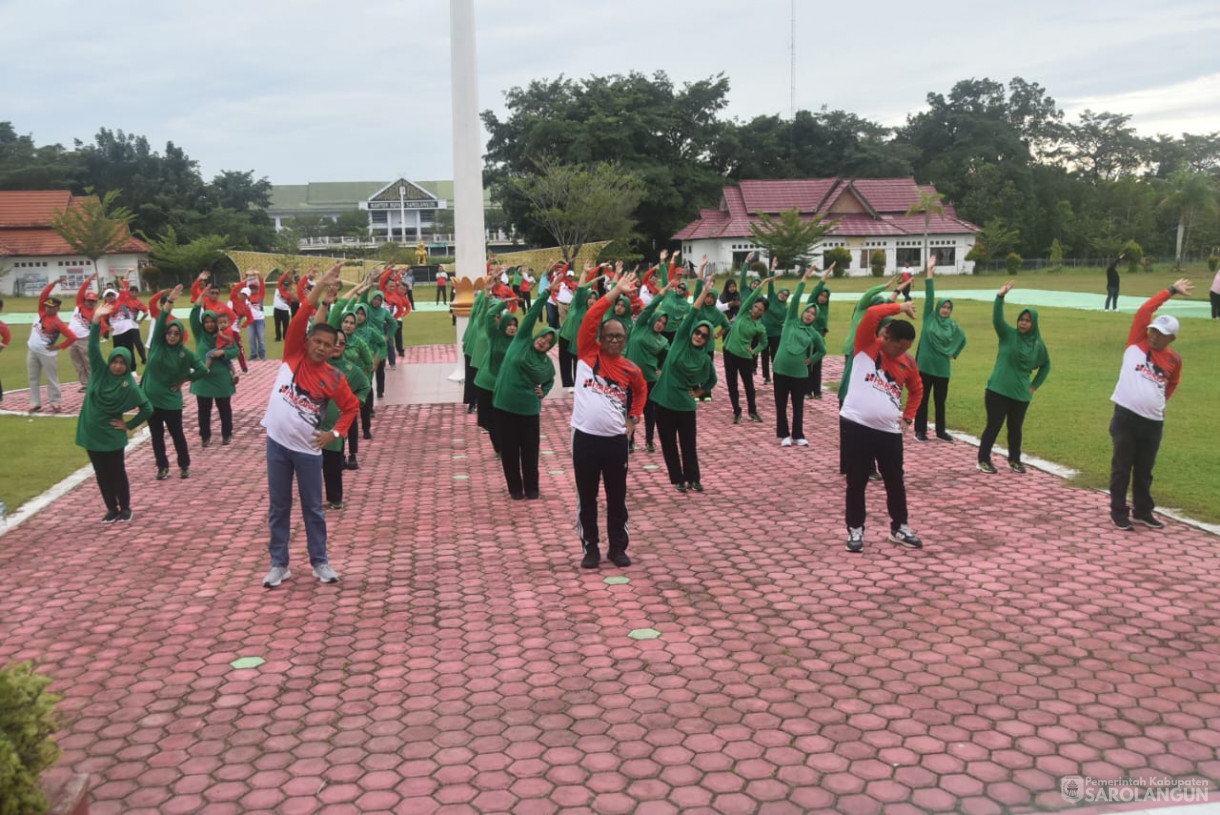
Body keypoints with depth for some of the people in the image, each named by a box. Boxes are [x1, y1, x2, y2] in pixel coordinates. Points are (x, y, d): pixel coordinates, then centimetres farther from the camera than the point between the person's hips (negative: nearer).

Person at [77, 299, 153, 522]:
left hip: (112, 436, -3)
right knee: (102, 475, 10)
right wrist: (96, 322, -22)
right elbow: (93, 347, -13)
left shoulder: (129, 385, -11)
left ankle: (125, 508, 20)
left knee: (117, 474, 6)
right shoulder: (99, 372, -2)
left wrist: (129, 425, -7)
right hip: (91, 433, 3)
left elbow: (148, 409, -6)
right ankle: (112, 509, 22)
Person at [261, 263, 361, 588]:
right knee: (278, 507, 9)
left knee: (313, 508, 9)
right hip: (277, 442, 1)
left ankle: (320, 562, 22)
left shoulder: (333, 377, -4)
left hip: (308, 448, -1)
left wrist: (335, 433, -4)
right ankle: (279, 563, 19)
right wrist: (321, 287, -19)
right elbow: (300, 318, -13)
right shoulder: (293, 355, -2)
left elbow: (352, 406, 8)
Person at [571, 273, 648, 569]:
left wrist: (633, 420, 13)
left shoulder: (631, 369, 4)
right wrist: (616, 292, -15)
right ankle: (590, 549, 18)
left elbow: (641, 391, 24)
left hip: (616, 440, 2)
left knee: (617, 497, 9)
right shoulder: (587, 354, -2)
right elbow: (589, 319, -13)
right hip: (585, 437, -1)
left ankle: (618, 547, 22)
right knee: (586, 497, 7)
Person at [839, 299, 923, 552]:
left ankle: (900, 528, 27)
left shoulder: (908, 363, 6)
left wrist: (908, 417, 12)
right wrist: (900, 308, -11)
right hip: (856, 425, -3)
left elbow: (917, 390, 22)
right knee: (856, 481, 5)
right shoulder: (866, 346, -5)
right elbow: (872, 314, -20)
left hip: (890, 431, 4)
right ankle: (855, 529, 17)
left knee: (895, 481, 11)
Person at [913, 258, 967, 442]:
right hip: (925, 365, -2)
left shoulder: (953, 325, 5)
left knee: (940, 401, 11)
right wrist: (930, 273, -12)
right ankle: (920, 431, 11)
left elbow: (962, 339, 23)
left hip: (942, 368, 2)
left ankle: (941, 431, 22)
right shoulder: (929, 317, -2)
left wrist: (953, 355, 14)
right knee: (922, 399, 3)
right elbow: (929, 296, -7)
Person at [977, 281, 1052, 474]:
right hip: (998, 390, -3)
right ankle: (983, 459, 13)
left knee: (1015, 428, 11)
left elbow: (1046, 366, 19)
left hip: (1021, 394, 3)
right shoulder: (1008, 334, -3)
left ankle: (1014, 460, 27)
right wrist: (1000, 296, -33)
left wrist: (1035, 386, 11)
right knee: (993, 426, 1)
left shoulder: (1038, 345, 4)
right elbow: (997, 319, -21)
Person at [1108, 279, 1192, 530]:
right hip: (1126, 417, -3)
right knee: (1122, 467, 4)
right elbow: (1144, 311, -8)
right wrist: (1171, 291, -3)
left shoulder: (1174, 360, 6)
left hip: (1153, 422, 3)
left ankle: (1142, 512, 27)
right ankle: (1118, 512, 14)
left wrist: (1159, 402, 14)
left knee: (1144, 470, 14)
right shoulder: (1137, 343, -1)